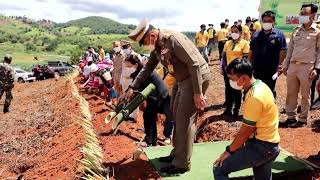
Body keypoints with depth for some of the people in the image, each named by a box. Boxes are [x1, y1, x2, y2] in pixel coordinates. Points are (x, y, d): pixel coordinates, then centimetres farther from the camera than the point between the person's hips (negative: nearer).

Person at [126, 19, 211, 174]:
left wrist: (198, 93, -25)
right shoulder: (156, 46, 5)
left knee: (185, 119, -7)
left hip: (197, 77, -9)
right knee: (176, 116, 14)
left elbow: (194, 64, -25)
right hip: (181, 79, 10)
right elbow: (147, 68, 16)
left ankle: (182, 164, 4)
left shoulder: (173, 39, -23)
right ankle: (177, 153, 28)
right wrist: (132, 87, 13)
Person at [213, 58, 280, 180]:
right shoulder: (260, 85, 4)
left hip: (261, 147, -10)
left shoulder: (254, 97, -25)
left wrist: (229, 151, -8)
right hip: (269, 145, 10)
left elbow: (245, 131, -20)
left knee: (219, 169, -12)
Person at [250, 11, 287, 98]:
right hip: (256, 70, 3)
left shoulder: (279, 34, -2)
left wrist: (279, 66, -12)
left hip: (271, 71, -3)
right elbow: (251, 51, 12)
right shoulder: (256, 35, 9)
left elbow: (282, 52, -6)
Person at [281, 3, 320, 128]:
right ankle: (291, 117, 20)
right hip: (292, 66, 5)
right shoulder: (296, 30, 13)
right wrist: (285, 65, 12)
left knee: (305, 95, 5)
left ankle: (303, 119, 16)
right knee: (291, 93, 9)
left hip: (307, 67, -5)